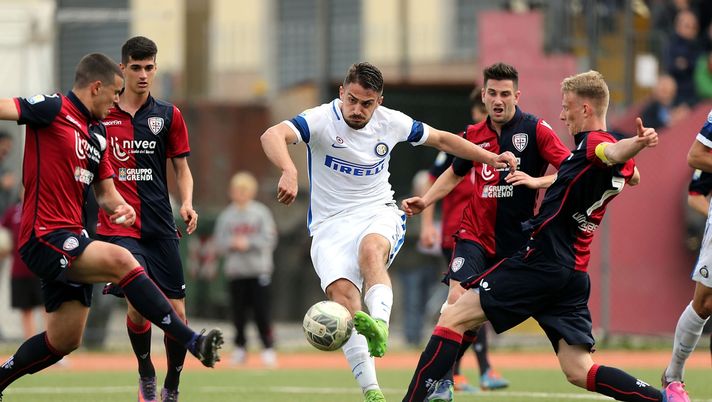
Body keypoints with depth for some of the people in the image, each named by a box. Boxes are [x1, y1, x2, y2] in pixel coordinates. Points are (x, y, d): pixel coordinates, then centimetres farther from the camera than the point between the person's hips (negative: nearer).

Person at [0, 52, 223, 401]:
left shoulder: (98, 133, 18)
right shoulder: (54, 109, -8)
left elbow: (105, 190, 23)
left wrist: (121, 206, -1)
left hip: (70, 242, 10)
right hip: (45, 238, -10)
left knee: (64, 341, 12)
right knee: (120, 260, -28)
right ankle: (193, 342, -29)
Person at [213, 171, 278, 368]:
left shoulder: (261, 213, 3)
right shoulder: (226, 216, 9)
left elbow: (269, 240, -3)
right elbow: (219, 244, 7)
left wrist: (248, 243, -14)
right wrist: (232, 243, -13)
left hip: (258, 270, -2)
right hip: (235, 270, 2)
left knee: (262, 311, -7)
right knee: (238, 312, 2)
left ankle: (268, 349, -3)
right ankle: (240, 348, 12)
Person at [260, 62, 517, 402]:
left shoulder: (391, 122, 2)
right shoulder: (322, 120, -10)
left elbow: (442, 139, 19)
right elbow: (272, 136, -29)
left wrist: (490, 158, 15)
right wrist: (289, 171, -48)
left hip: (378, 214, 1)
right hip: (330, 223, -1)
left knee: (371, 249, -36)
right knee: (341, 292, -25)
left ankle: (379, 325, -62)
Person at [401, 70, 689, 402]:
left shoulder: (592, 142, -11)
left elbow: (613, 152, -35)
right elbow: (632, 175, 41)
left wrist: (637, 143, -58)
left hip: (542, 260, -9)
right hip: (574, 272, 9)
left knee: (452, 319, -4)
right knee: (580, 373, 6)